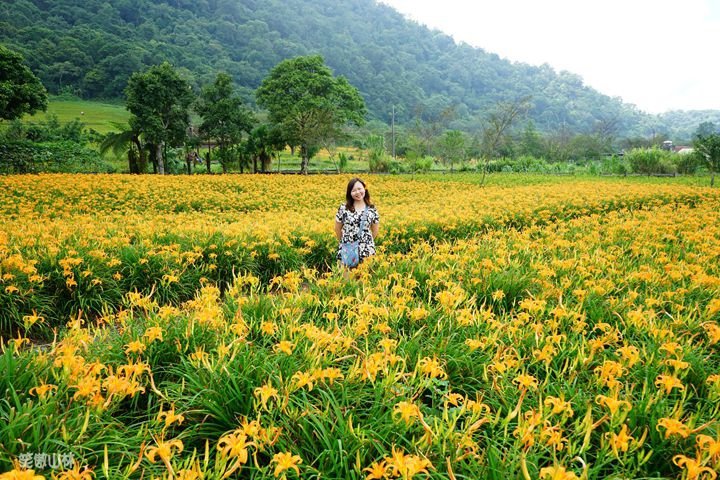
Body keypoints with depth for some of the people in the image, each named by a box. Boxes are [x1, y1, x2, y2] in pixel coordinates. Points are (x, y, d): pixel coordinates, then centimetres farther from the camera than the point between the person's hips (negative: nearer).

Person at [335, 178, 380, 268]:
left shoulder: (372, 209, 0)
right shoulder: (343, 208, -4)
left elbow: (375, 231, 11)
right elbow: (337, 229, 7)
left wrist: (366, 241, 10)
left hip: (366, 251, 1)